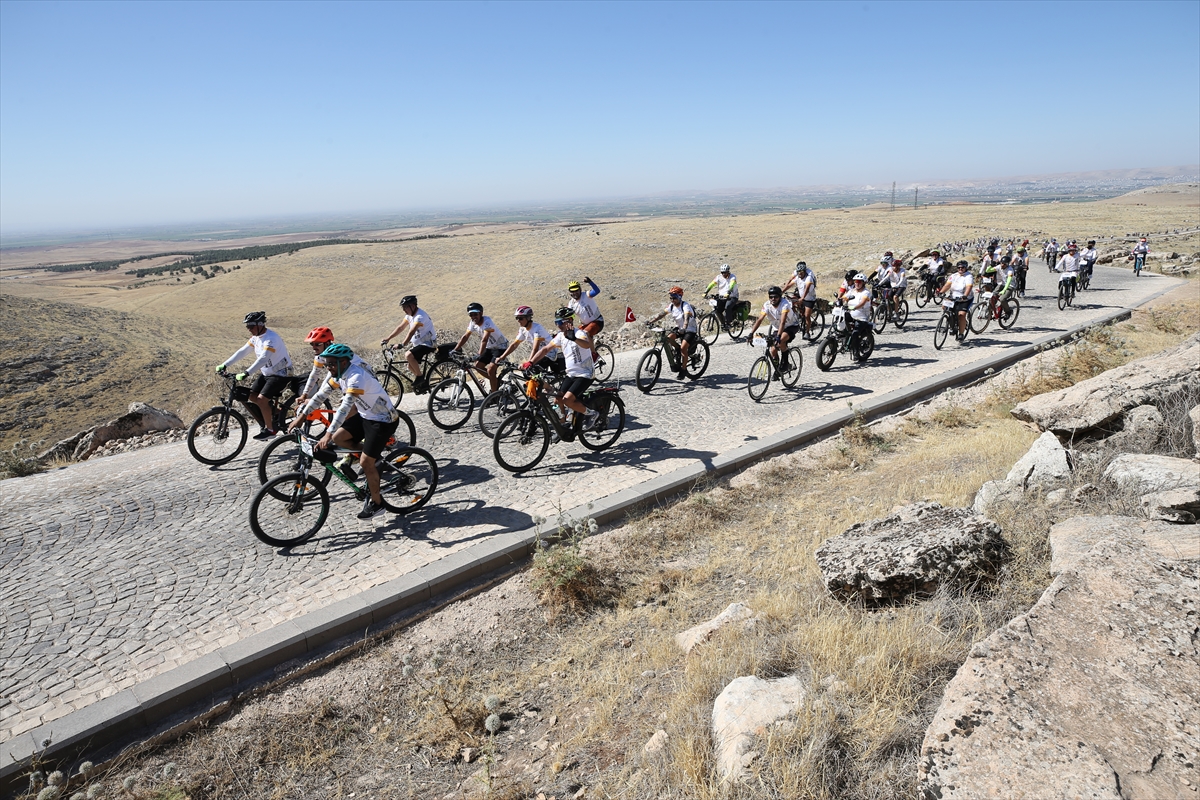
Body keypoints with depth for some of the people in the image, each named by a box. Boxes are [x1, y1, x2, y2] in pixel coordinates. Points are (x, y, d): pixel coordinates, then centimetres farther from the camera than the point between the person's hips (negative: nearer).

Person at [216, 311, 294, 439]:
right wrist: (224, 365, -4)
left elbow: (263, 358, -35)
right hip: (266, 373, 9)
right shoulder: (256, 337, 5)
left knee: (261, 399, -19)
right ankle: (265, 421, 17)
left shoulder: (271, 339, -24)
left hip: (280, 374, -9)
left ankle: (270, 429, -4)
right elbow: (242, 352, 5)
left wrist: (246, 373, -43)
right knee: (250, 397, 0)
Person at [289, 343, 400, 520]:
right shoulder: (340, 373, -1)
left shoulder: (356, 376, -29)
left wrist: (327, 434, -42)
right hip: (366, 416, 9)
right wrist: (301, 416, 3)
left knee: (365, 462, -7)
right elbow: (321, 394, 5)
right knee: (338, 438, 2)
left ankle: (376, 502, 11)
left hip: (384, 421, -9)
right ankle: (371, 456, 19)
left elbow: (345, 407, -37)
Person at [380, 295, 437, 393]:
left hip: (427, 344, -10)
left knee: (408, 355, -28)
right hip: (418, 344, 10)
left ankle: (420, 377, -11)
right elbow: (400, 327, 9)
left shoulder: (420, 316, -23)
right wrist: (388, 338, 2)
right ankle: (424, 383, 23)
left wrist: (402, 345, -42)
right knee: (411, 366, 7)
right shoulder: (410, 315, 6)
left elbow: (411, 332, -34)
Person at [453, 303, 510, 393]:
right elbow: (465, 336, 0)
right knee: (478, 365, 2)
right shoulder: (473, 323, -5)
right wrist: (455, 350, -8)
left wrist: (479, 355, -46)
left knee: (490, 369, -21)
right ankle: (496, 381, 19)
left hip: (500, 347, -8)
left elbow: (484, 340, -37)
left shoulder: (487, 322, -27)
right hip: (490, 347, 8)